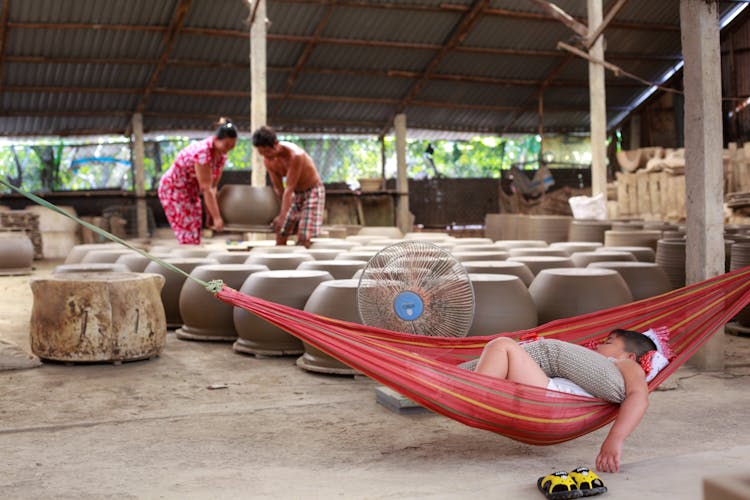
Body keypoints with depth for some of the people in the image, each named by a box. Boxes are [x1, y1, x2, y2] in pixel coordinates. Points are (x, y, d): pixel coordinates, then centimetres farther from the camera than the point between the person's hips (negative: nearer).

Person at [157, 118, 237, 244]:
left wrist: (210, 214, -4)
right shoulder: (202, 152, -31)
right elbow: (206, 188, -30)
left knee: (195, 237, 7)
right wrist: (217, 217, -28)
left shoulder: (221, 155, -5)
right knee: (189, 238, -12)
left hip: (191, 192, 8)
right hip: (174, 190, -8)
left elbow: (213, 186, -1)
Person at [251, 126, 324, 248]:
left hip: (312, 192, -6)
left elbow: (289, 188, -30)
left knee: (303, 239, -18)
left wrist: (282, 217, -29)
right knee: (280, 236, -1)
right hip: (295, 194, 7)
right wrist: (281, 213, -9)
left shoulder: (295, 155, -31)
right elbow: (278, 188, -4)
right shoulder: (268, 160, -10)